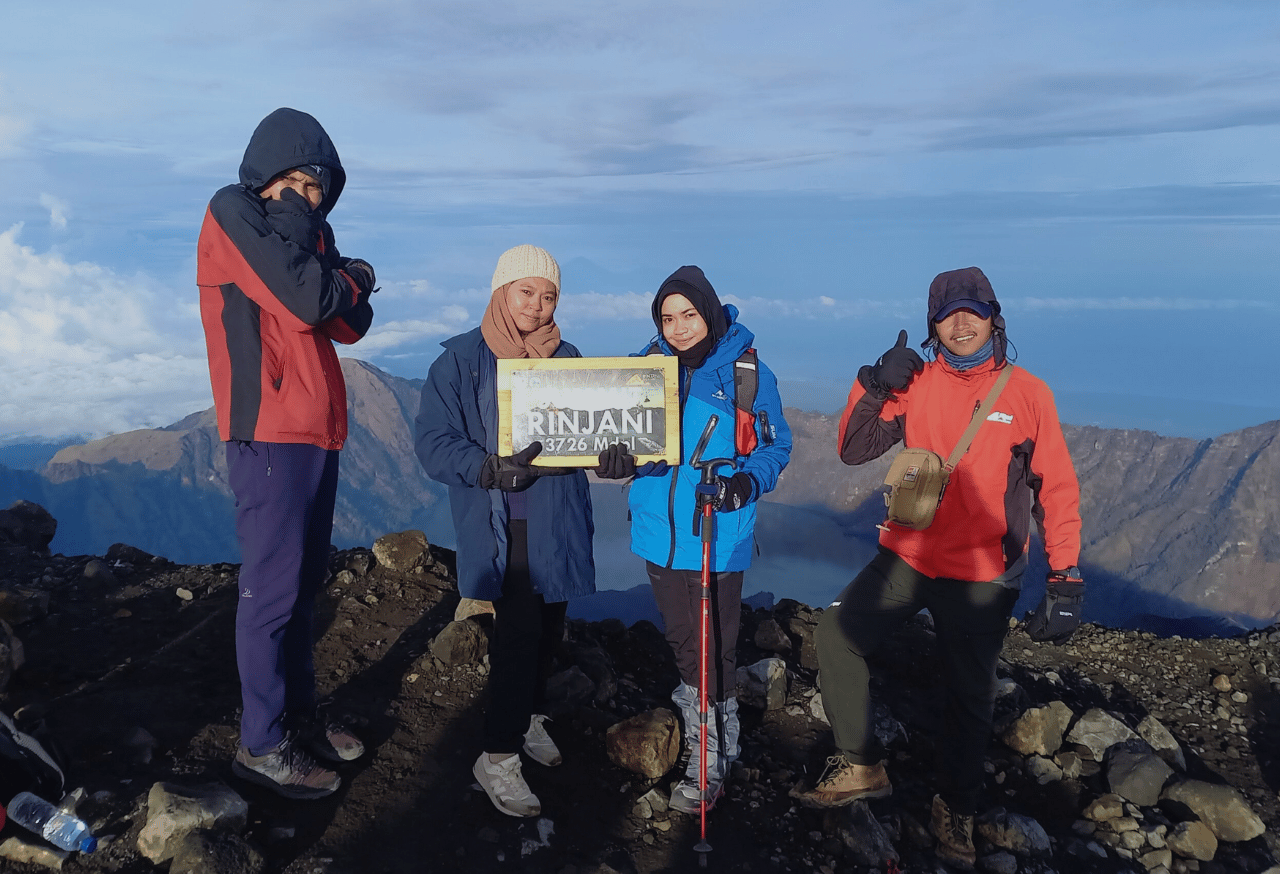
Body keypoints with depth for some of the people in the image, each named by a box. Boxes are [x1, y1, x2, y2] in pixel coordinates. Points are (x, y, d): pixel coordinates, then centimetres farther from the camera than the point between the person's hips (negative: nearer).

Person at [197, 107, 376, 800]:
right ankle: (262, 744, 8)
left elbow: (352, 325, 11)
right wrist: (347, 276, 0)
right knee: (273, 588, -4)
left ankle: (300, 714, 25)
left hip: (317, 430, 8)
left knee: (305, 581, 13)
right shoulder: (232, 212, -6)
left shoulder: (306, 229, 17)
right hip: (269, 429, -8)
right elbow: (305, 304, -19)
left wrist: (345, 280, -7)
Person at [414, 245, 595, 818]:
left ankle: (527, 717, 40)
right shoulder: (461, 359, -4)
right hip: (499, 526, -5)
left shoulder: (567, 360, 8)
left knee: (549, 627, 14)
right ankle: (498, 756, 6)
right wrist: (490, 468, -27)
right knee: (519, 627, -11)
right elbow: (434, 443, -10)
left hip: (556, 520, 5)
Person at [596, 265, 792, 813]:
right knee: (680, 639, 21)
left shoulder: (747, 372, -7)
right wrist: (616, 456, -18)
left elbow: (776, 446, -1)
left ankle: (710, 759, 19)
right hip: (660, 530, 4)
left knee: (714, 648, 3)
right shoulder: (647, 365, 2)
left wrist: (746, 482, -21)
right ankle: (694, 700, 47)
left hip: (718, 536, -4)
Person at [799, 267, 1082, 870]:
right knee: (836, 636, -5)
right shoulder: (915, 384, 1)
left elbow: (1057, 491, -2)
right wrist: (872, 388, -15)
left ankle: (955, 808, 33)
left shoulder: (1026, 393, -5)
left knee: (969, 696, 8)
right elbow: (854, 451, 0)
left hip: (982, 578, -2)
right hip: (907, 557, 3)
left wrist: (1065, 579, -7)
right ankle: (862, 767, 15)